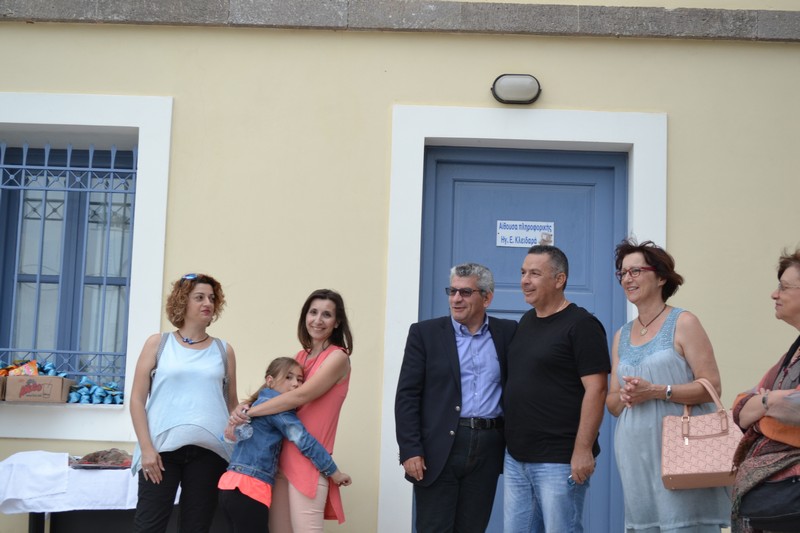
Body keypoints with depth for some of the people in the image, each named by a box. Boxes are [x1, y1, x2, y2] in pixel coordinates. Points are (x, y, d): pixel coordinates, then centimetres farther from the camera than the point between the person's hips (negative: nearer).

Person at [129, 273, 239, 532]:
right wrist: (146, 447, -7)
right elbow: (137, 399, 2)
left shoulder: (224, 350, 11)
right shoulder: (158, 343, 6)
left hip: (209, 451, 2)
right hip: (162, 448, -2)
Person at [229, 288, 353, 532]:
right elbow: (276, 390, 15)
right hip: (282, 455, 7)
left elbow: (301, 396, -16)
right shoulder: (301, 357, 16)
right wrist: (245, 407, -7)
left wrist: (248, 413, -14)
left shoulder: (338, 357, -6)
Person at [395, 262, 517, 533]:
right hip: (438, 451, -2)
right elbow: (407, 396, -3)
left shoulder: (507, 333, 7)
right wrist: (410, 450, -11)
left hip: (487, 450, 2)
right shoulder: (425, 333, 1)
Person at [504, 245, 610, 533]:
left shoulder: (581, 324, -10)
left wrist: (583, 450, -20)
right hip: (516, 457, 8)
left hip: (559, 462, -7)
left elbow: (596, 389, -15)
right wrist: (509, 443, 16)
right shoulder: (525, 322, 13)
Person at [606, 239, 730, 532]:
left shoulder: (683, 323, -1)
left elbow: (712, 387, -9)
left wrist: (655, 391, -18)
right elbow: (612, 402, 17)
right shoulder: (621, 336, 16)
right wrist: (623, 397, -6)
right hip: (635, 452, 6)